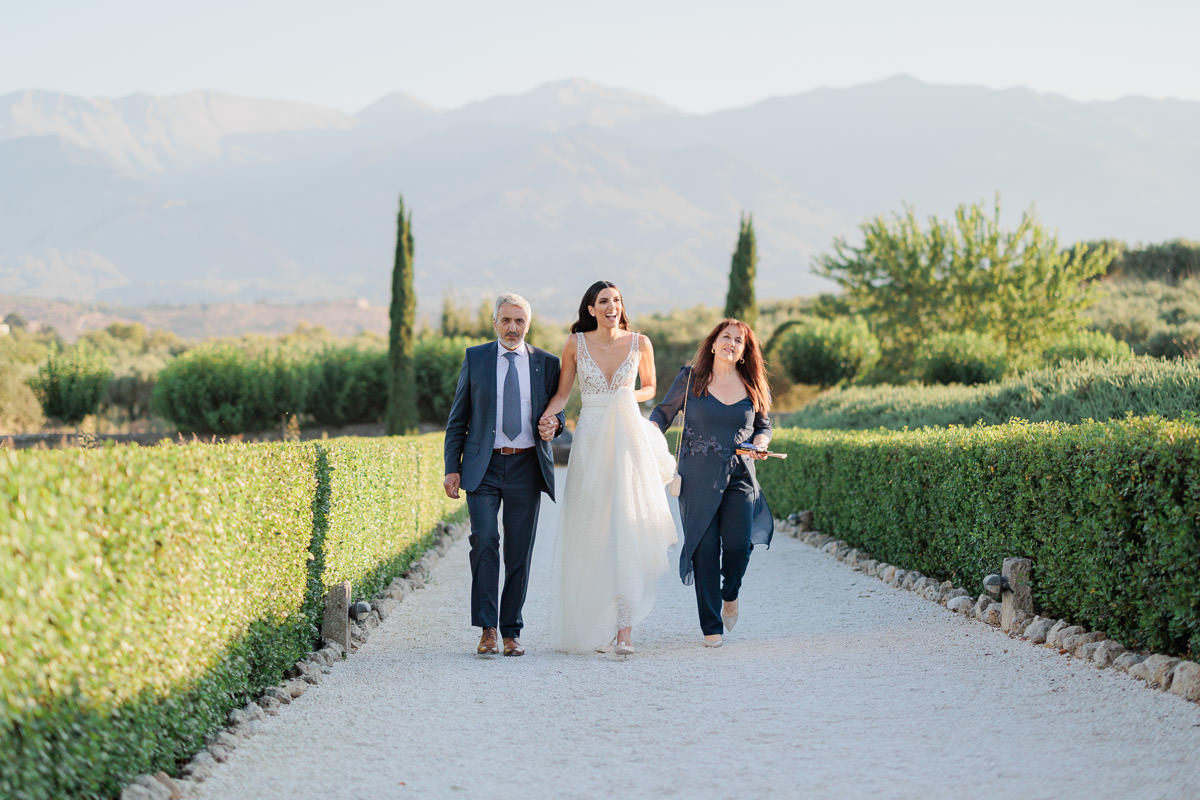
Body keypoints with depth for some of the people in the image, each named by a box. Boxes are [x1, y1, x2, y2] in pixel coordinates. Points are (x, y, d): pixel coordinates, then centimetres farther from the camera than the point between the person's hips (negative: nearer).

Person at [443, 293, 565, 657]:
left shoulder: (547, 364, 7)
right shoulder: (475, 358, 5)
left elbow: (559, 409, 17)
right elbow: (457, 418, 7)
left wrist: (553, 425, -8)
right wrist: (452, 468, 0)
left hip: (527, 467, 1)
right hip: (483, 466, -1)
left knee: (519, 552, 4)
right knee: (484, 541, -16)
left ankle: (511, 633, 13)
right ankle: (487, 629, -9)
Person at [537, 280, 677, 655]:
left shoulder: (639, 343, 3)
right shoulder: (576, 344, 2)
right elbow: (562, 392, 8)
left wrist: (632, 397, -3)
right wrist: (548, 416, -11)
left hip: (629, 441, 0)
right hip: (590, 442, 0)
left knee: (627, 532, -9)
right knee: (591, 535, 1)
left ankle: (625, 627, -11)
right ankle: (592, 625, 13)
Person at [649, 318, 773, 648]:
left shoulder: (753, 386, 9)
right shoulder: (690, 378, 3)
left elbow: (764, 424, 20)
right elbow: (664, 411, 9)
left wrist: (760, 442, -1)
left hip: (739, 476, 1)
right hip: (699, 476, -1)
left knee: (739, 544, -11)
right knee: (704, 549, -3)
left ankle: (730, 594, 24)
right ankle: (711, 626, 9)